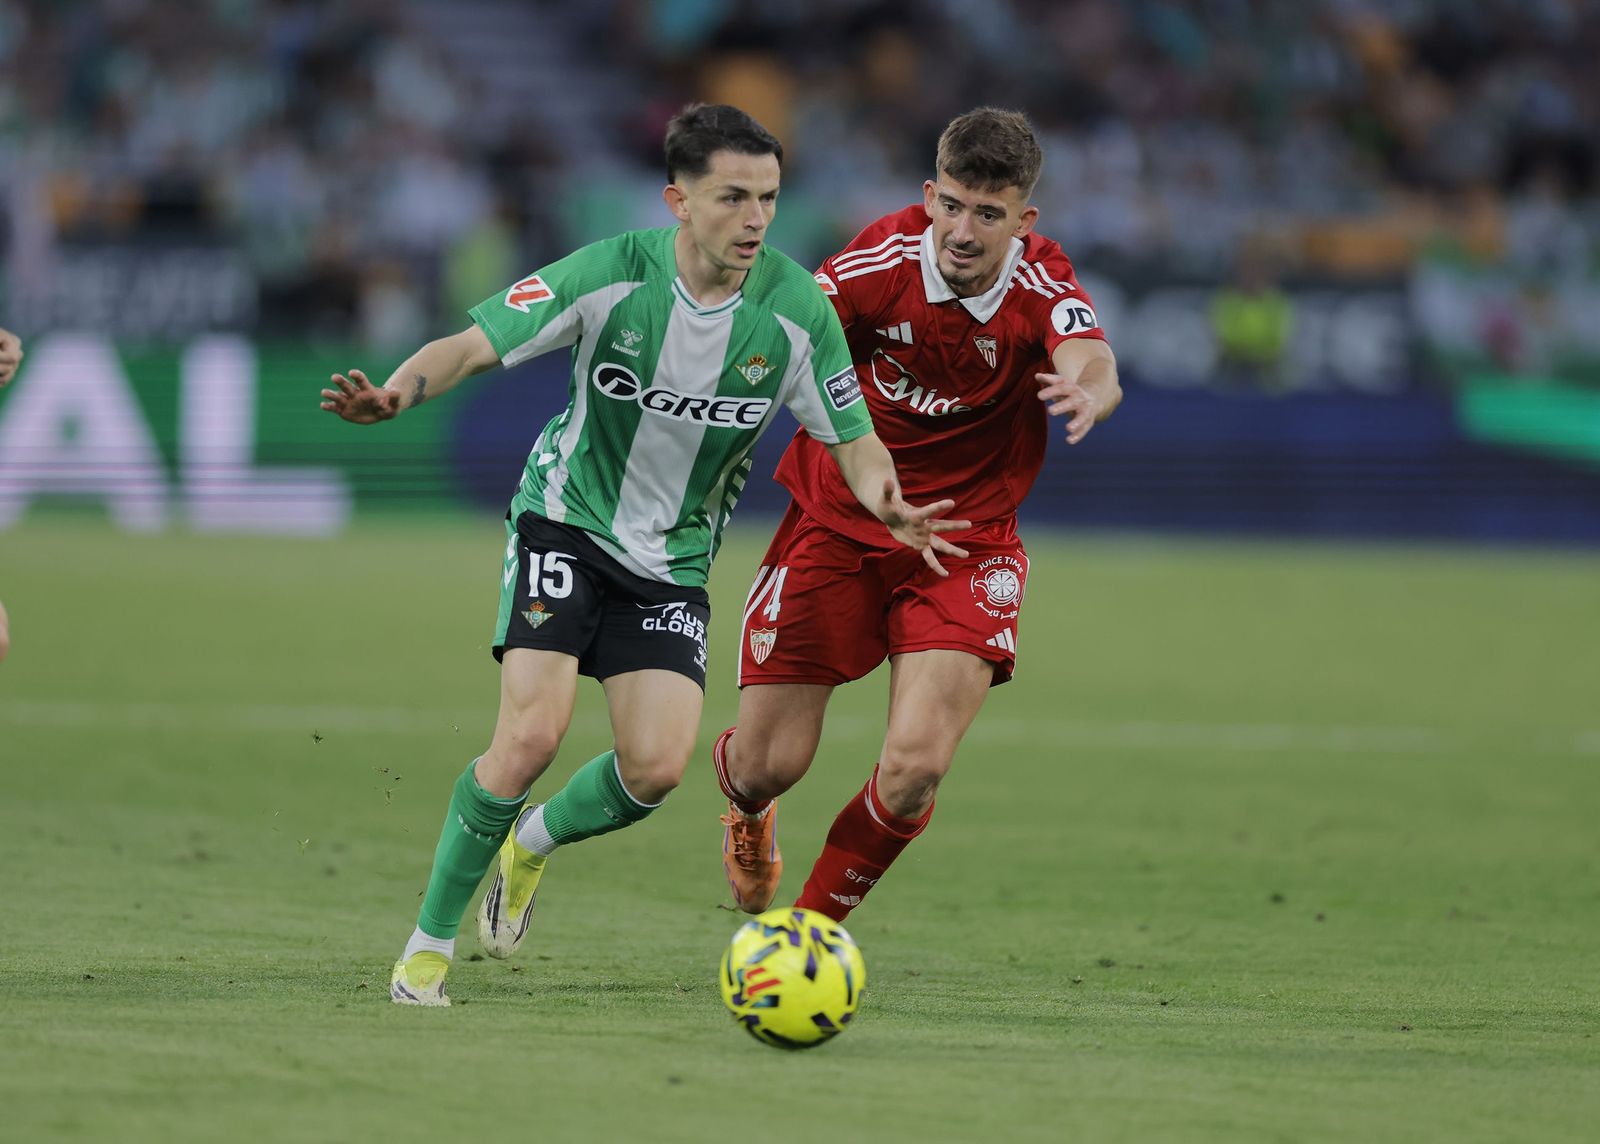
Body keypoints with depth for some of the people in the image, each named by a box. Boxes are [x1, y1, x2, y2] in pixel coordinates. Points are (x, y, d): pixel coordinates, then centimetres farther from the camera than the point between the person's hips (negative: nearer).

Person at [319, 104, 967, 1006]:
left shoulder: (797, 310, -12)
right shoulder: (612, 276, -18)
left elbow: (854, 440, -2)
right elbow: (472, 344, -17)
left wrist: (886, 502, -25)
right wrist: (396, 393, -37)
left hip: (673, 559, 3)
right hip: (569, 519, -3)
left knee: (657, 767, -13)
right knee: (533, 735, -19)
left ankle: (534, 841, 22)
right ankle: (430, 943, -2)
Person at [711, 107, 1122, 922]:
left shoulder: (1041, 287, -19)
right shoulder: (885, 258, -16)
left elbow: (1092, 360, -38)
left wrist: (1090, 388, -62)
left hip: (966, 542, 0)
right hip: (837, 522, 0)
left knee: (914, 769, -17)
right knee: (767, 764, 1)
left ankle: (815, 925, 11)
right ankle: (747, 808, 43)